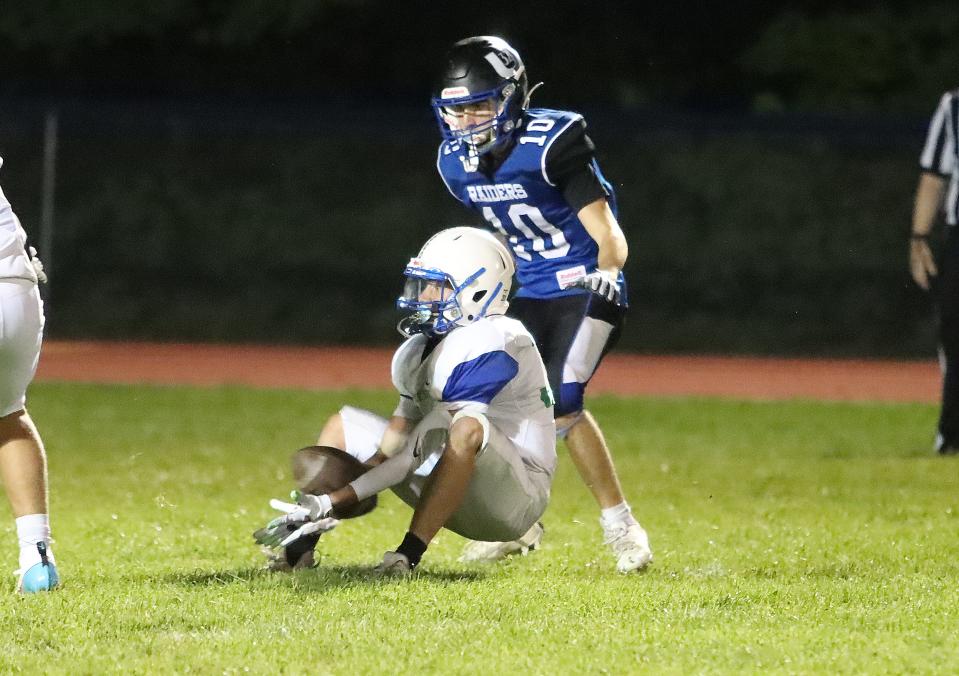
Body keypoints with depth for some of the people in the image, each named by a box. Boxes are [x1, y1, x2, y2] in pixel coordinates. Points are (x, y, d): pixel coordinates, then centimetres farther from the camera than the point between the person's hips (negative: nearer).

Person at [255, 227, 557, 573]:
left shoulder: (492, 346, -20)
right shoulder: (419, 351, 8)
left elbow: (421, 453, -24)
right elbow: (395, 441, 3)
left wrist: (333, 501, -25)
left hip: (516, 500, -9)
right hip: (458, 490, 9)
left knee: (467, 427, -38)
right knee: (343, 424, 15)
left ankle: (407, 556, -33)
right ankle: (299, 545, -1)